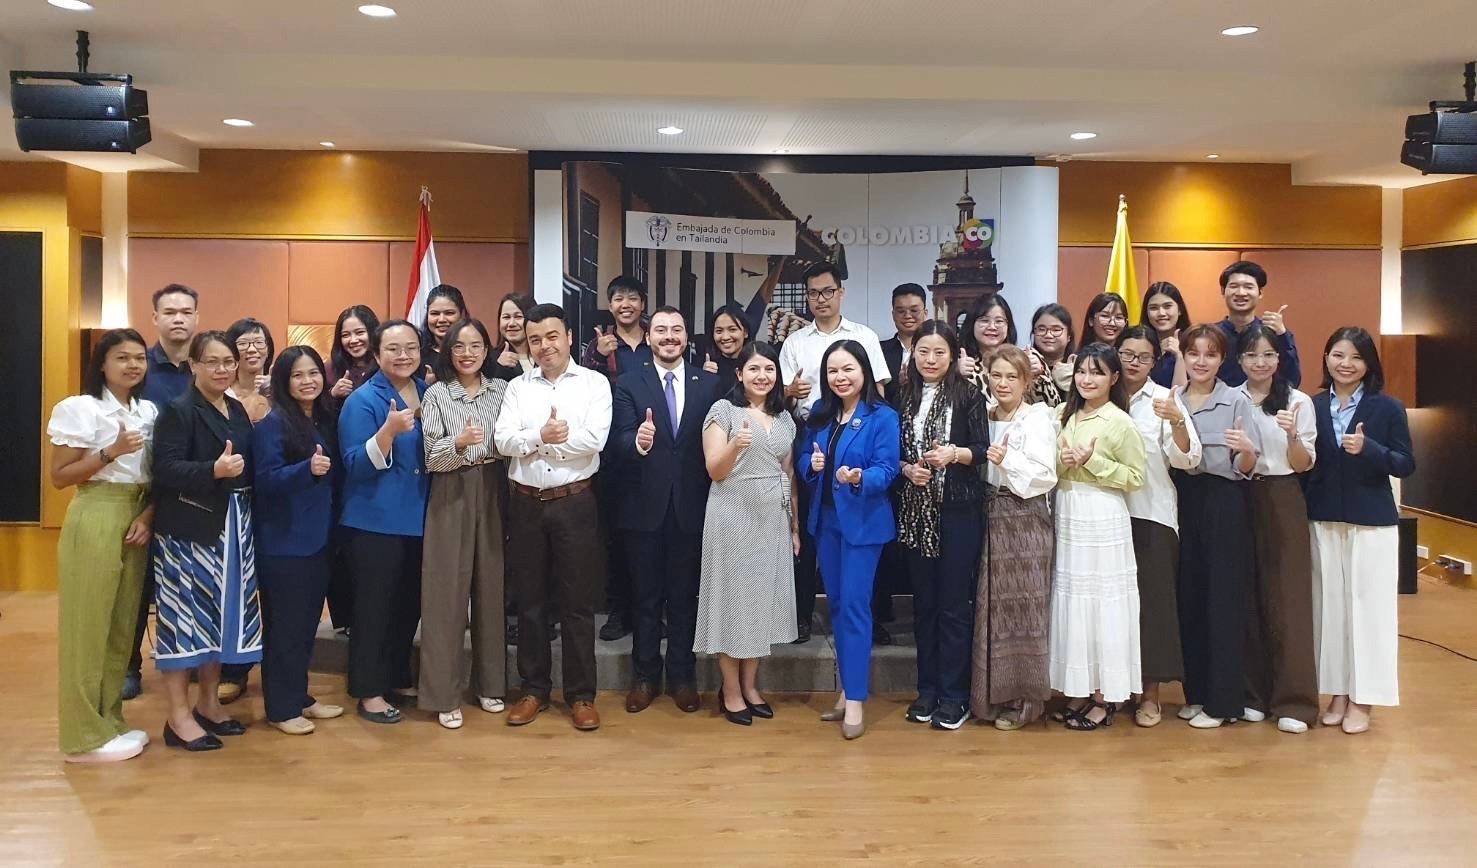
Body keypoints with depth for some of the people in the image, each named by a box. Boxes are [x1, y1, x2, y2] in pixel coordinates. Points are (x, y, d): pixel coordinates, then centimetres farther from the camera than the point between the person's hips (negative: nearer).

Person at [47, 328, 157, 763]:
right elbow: (59, 476, -9)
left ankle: (110, 721, 22)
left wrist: (148, 515, -3)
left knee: (122, 625, 11)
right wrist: (111, 453, -20)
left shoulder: (148, 411, 10)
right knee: (88, 626, 0)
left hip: (136, 521, 6)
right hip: (94, 522, -6)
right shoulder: (82, 409, -8)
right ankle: (85, 735, 8)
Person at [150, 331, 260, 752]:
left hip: (234, 527, 7)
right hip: (189, 529, -7)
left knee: (223, 613, 12)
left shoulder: (238, 410, 14)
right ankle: (179, 716, 6)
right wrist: (214, 470, -30)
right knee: (187, 615, -3)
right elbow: (165, 470, -19)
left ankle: (209, 703, 25)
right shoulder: (177, 410, -7)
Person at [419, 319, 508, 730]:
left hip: (492, 494, 3)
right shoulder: (437, 394, -1)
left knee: (491, 586, 9)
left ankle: (490, 682, 23)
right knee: (447, 592, 0)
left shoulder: (502, 390, 6)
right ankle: (445, 694, 8)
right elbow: (432, 457, -10)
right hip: (451, 498, -2)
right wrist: (459, 443, -26)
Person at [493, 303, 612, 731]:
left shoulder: (594, 383, -2)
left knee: (577, 601, 4)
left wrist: (530, 441, -10)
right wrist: (541, 434, -19)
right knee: (529, 599, 11)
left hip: (573, 503, -3)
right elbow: (503, 442, -3)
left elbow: (594, 440, -14)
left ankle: (581, 694, 14)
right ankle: (533, 688, 23)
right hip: (525, 504, 3)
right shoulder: (518, 387, 7)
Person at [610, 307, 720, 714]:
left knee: (684, 595, 11)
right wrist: (638, 441, -35)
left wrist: (714, 499, -8)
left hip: (691, 505, 1)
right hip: (644, 505, -1)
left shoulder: (709, 384, 3)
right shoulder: (628, 383, 0)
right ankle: (645, 676, 24)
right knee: (646, 595, 11)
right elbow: (619, 440, -12)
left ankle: (682, 676, 24)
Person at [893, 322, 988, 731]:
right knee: (923, 601, 10)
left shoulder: (968, 395, -2)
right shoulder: (903, 396, 7)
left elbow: (982, 450, -5)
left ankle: (953, 695, 9)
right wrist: (907, 468, -11)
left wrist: (954, 453, -23)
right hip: (915, 509, 3)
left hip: (958, 509, -3)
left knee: (954, 602, 1)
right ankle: (927, 689, 20)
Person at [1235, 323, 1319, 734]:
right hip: (1239, 501, 2)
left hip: (1283, 503, -2)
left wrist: (1292, 435, -21)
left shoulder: (1298, 402, 0)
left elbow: (1303, 465, -2)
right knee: (1246, 596, 5)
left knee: (1286, 597, -2)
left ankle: (1293, 700, 6)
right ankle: (1253, 692, 16)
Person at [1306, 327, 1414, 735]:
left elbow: (1406, 465, -5)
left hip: (1372, 522, -2)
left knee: (1367, 606, 1)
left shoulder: (1388, 408, -2)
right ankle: (1337, 692, 18)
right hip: (1323, 521, 2)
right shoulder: (1312, 406, 3)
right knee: (1330, 605, 6)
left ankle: (1361, 698, 12)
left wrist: (1368, 448, -20)